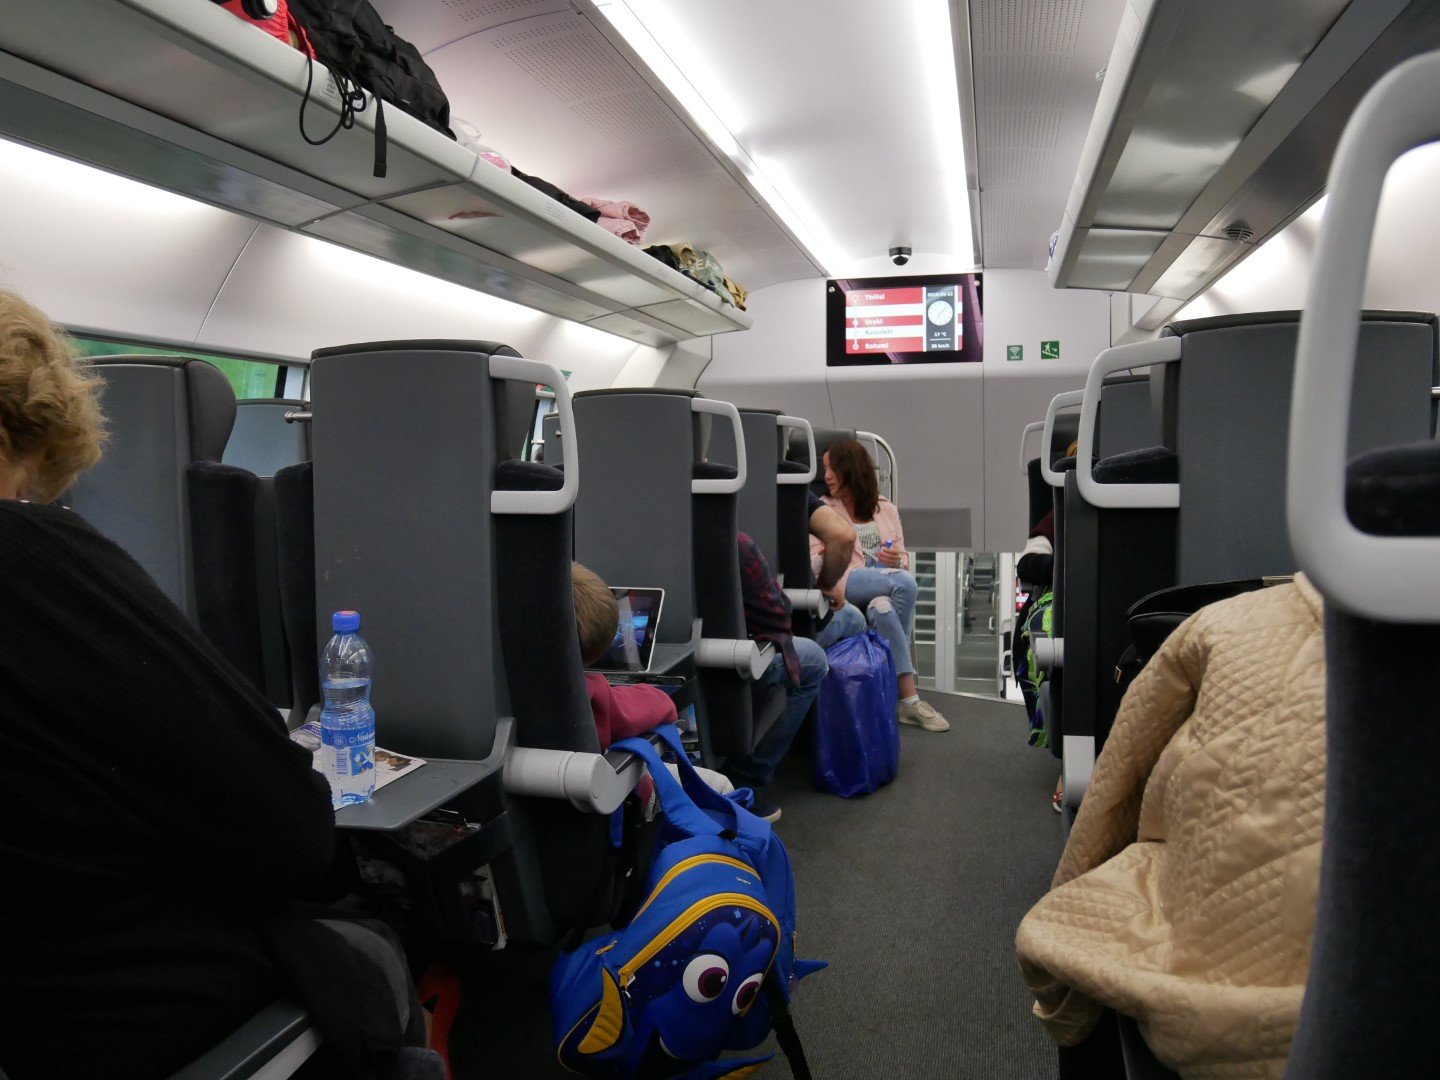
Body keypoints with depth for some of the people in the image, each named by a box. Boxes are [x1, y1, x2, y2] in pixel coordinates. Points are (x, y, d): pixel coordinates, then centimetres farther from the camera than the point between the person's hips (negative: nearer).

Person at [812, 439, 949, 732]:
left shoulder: (886, 509, 20)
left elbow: (903, 558, 20)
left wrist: (897, 560, -5)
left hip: (888, 594, 3)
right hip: (846, 590, -3)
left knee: (883, 609, -36)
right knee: (905, 583, -32)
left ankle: (908, 699, -28)